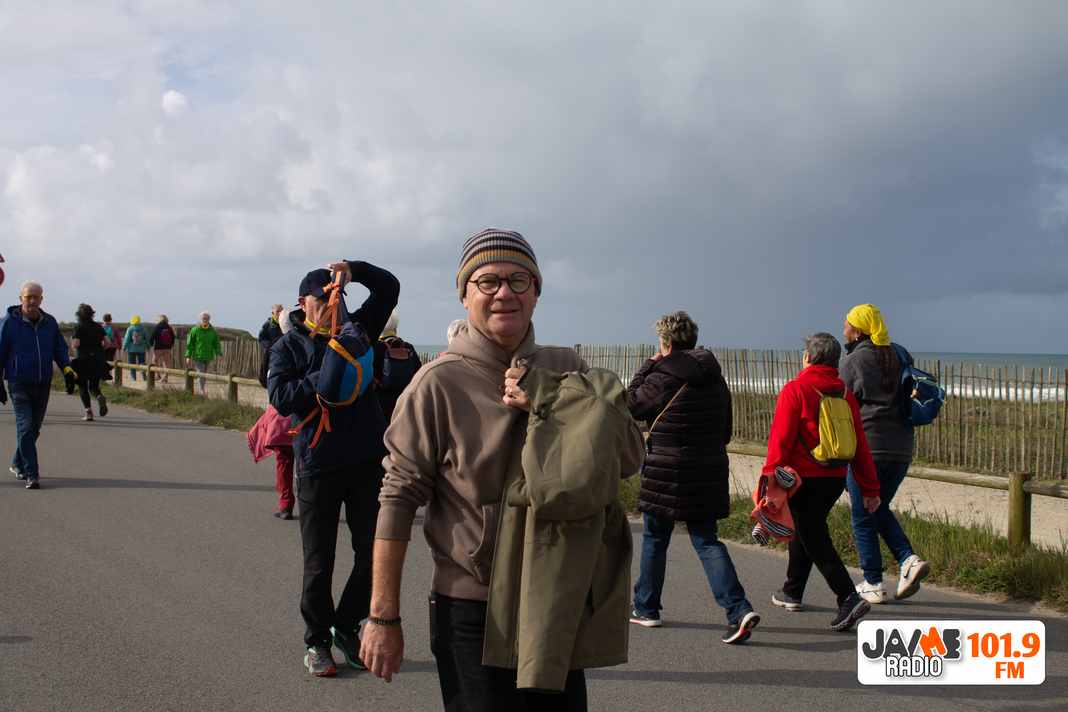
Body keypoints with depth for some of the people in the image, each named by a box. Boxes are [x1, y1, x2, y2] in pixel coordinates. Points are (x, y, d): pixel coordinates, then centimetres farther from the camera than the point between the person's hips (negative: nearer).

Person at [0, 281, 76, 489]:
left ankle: (18, 464, 33)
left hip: (43, 385, 4)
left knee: (34, 428, 13)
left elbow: (60, 349, 13)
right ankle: (31, 474, -12)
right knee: (25, 427, -12)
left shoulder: (49, 322, 6)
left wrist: (67, 370, -4)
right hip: (19, 384, -4)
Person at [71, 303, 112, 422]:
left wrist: (72, 343, 10)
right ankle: (100, 397, -25)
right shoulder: (98, 326, 8)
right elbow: (108, 341, 2)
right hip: (98, 361, 3)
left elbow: (76, 344, -12)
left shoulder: (78, 326, -3)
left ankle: (88, 412, -6)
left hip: (83, 359, -3)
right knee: (94, 387, 10)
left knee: (82, 386, 8)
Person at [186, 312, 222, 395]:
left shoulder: (212, 331, 5)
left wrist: (218, 353, -4)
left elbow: (216, 343, 11)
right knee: (200, 373, -12)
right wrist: (188, 356, -6)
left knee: (205, 373, 14)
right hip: (198, 356, -3)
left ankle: (202, 390, 26)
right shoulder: (195, 330, -3)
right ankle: (201, 390, -15)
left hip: (208, 356, 3)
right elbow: (189, 344, -1)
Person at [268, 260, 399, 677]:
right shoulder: (288, 348, 4)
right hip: (318, 466, -2)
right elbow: (281, 398, -11)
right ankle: (317, 640, 19)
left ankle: (347, 626, 24)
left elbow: (389, 289, 12)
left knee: (373, 552, 4)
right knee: (319, 561, 4)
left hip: (368, 461, 3)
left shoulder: (354, 330, 11)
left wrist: (354, 271, -4)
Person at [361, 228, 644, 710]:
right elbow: (398, 499, -10)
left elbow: (628, 456, -2)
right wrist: (383, 617, -11)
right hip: (470, 612, -4)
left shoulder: (567, 370, 4)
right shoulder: (438, 384, -9)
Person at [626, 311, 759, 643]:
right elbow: (726, 429, 14)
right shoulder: (716, 378, 8)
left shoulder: (663, 377, -13)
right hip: (711, 471, 5)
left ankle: (645, 608, 22)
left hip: (667, 472, -5)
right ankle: (739, 609, -9)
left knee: (654, 539, 11)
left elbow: (631, 405, 1)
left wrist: (648, 366, 6)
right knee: (706, 541, 7)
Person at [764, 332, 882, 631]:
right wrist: (869, 487, 12)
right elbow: (860, 446, 9)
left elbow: (781, 439, -14)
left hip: (804, 479, -7)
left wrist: (770, 477, -11)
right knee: (803, 531, 22)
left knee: (816, 541, -6)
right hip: (835, 479, 7)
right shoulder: (845, 395, 8)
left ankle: (849, 598, -19)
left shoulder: (795, 390, -9)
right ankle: (791, 593, 33)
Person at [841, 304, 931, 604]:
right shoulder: (898, 356, 9)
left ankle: (873, 584, 7)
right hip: (901, 447, 6)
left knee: (863, 516, 6)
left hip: (866, 446, -6)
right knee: (880, 508, 21)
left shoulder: (853, 360, -8)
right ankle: (909, 559, 2)